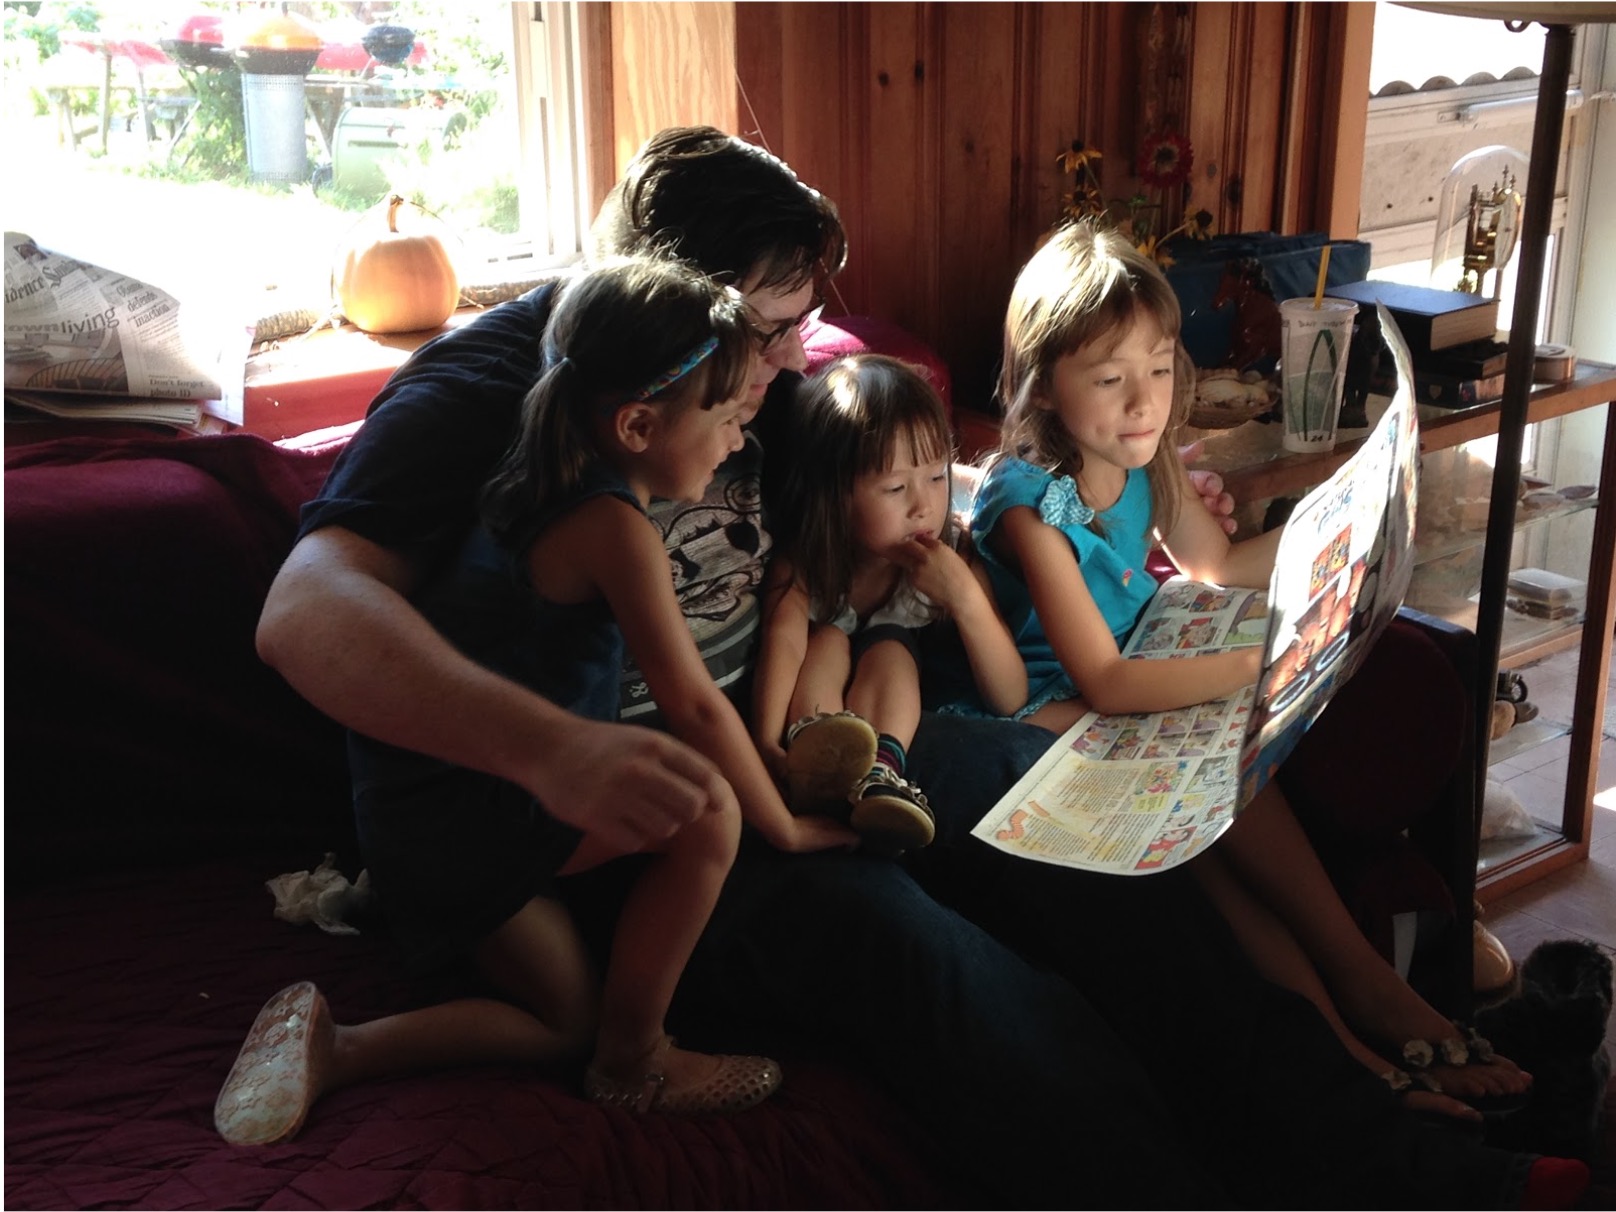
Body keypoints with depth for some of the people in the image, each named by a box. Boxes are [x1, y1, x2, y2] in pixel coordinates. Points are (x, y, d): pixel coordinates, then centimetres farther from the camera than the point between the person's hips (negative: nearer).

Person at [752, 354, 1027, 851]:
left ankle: (879, 771, -47)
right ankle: (817, 757, -49)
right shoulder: (800, 564, -13)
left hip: (903, 723, 0)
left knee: (888, 649, -22)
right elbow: (783, 641, -33)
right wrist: (767, 743, -52)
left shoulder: (951, 565, -10)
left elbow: (1010, 698, -15)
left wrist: (965, 599, -30)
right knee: (827, 640, -22)